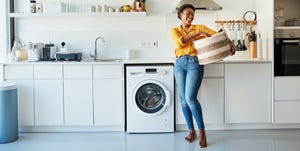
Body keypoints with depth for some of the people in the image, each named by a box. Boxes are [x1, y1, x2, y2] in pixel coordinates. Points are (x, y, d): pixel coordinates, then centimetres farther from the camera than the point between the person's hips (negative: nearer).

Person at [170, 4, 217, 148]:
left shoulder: (200, 28, 9)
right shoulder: (174, 30, 11)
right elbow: (179, 42, -9)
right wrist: (197, 34, -14)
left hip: (195, 64, -3)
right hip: (180, 64, 3)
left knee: (190, 98, -16)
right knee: (183, 99, 3)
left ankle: (202, 132, -5)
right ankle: (191, 131, 16)